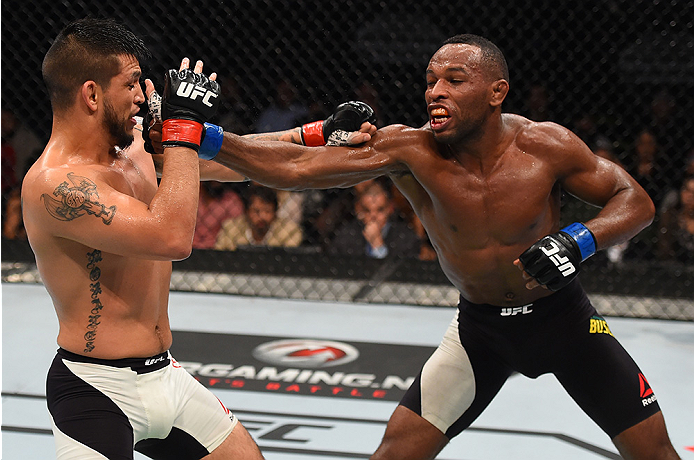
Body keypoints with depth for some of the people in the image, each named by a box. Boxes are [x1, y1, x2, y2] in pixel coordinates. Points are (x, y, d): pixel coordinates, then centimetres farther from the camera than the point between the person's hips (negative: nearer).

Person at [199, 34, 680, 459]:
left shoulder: (545, 146, -21)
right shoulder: (410, 150, -20)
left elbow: (636, 201, -11)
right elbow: (295, 167, -27)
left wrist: (577, 241, -29)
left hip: (562, 316, 0)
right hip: (479, 325, 0)